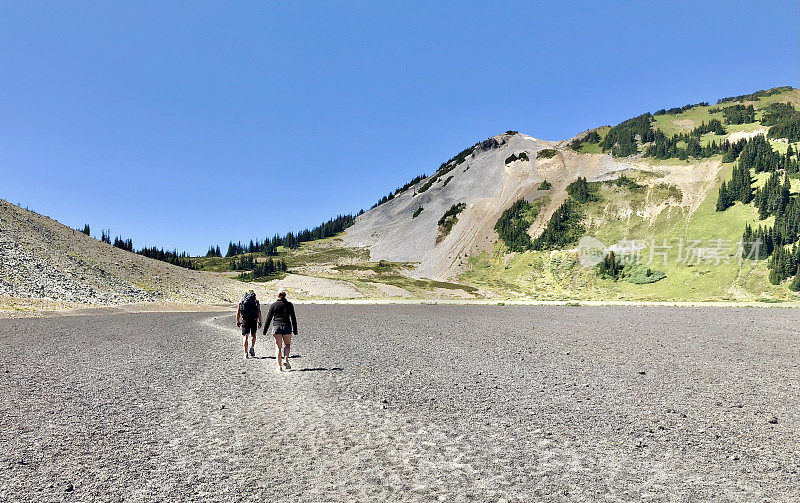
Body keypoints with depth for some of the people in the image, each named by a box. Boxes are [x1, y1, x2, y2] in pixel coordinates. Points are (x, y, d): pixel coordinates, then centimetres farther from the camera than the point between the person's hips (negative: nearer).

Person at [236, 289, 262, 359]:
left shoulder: (241, 300, 12)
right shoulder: (256, 300, 9)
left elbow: (238, 312, 6)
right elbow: (259, 312, 1)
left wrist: (237, 321, 12)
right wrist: (260, 322, 4)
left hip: (245, 320, 0)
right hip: (254, 320, 0)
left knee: (245, 336, 5)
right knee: (253, 335, 20)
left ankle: (246, 353, -2)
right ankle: (252, 348, 5)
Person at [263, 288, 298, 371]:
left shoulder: (273, 305, 1)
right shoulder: (289, 304, 1)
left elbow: (268, 318, 2)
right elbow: (293, 318, 3)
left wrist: (265, 330, 8)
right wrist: (295, 330, 10)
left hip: (276, 327, 0)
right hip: (287, 327, 0)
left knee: (278, 347, 5)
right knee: (287, 344, 18)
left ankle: (279, 366, 0)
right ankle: (285, 359, -4)